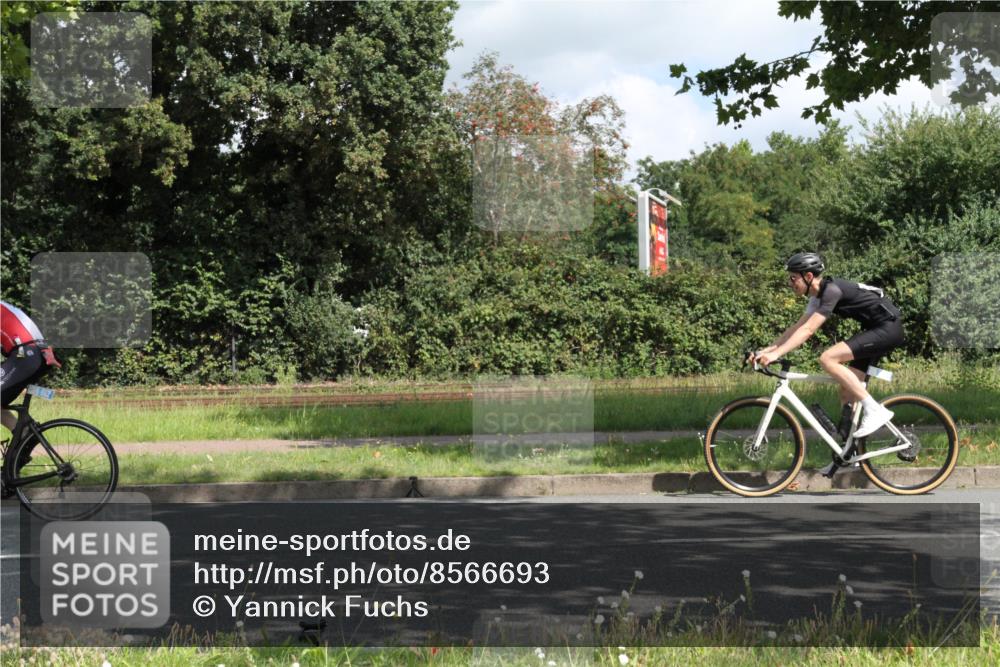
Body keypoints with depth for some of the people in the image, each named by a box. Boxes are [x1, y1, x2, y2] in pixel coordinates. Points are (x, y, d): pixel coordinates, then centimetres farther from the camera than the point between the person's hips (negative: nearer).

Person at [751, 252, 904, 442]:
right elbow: (798, 327, 13)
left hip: (888, 328, -10)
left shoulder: (831, 290, -20)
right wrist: (766, 350, 5)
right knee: (846, 388, 6)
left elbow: (808, 330, -25)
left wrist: (776, 354, -28)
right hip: (876, 329, 10)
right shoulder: (819, 295, 10)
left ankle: (875, 410, -18)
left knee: (827, 359, -21)